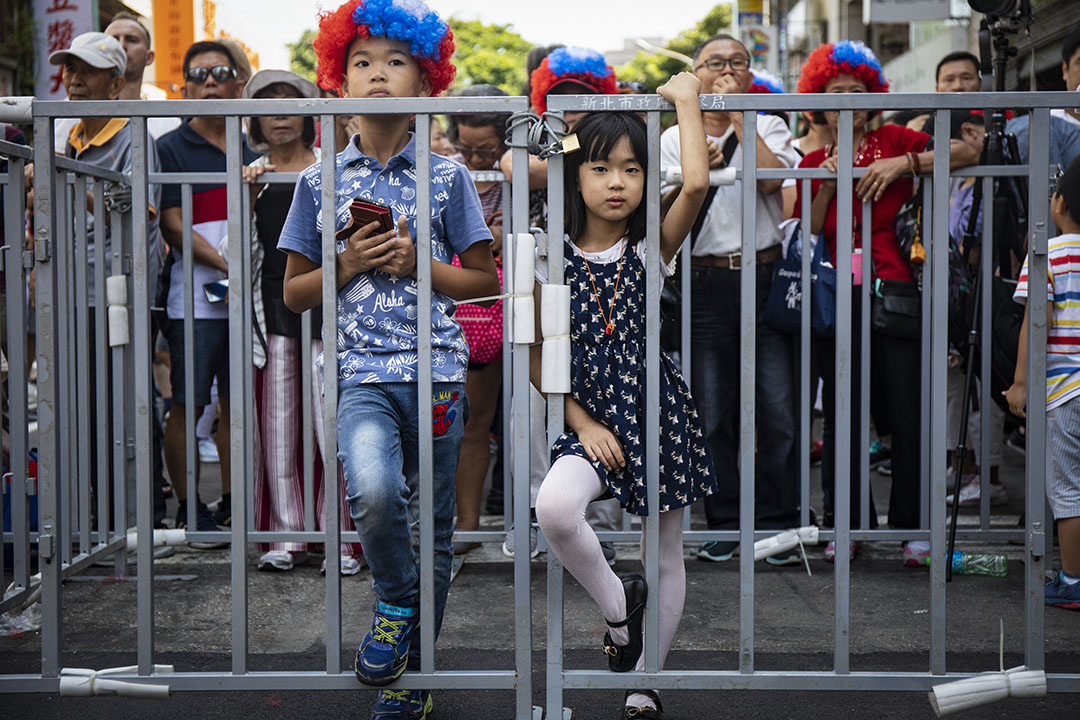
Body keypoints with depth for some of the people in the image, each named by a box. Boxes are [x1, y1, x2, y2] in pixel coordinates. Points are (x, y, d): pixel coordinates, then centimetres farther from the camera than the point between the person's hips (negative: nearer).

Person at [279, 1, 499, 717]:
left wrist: (416, 265, -8)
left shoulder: (447, 176, 5)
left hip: (437, 367, 1)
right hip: (362, 370, -1)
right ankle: (396, 599, 5)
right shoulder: (321, 181, 7)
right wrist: (346, 265, -7)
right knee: (373, 492, -27)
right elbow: (294, 292, 11)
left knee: (432, 523, 6)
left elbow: (486, 279, 8)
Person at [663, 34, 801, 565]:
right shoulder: (676, 138, 12)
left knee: (779, 410, -3)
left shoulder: (769, 127, 11)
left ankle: (776, 523, 7)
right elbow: (663, 212, 2)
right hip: (706, 282, 1)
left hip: (767, 277, -1)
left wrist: (738, 112, -6)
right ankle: (724, 524, 15)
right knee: (712, 415, 3)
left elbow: (772, 178, -11)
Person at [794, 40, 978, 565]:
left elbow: (968, 153, -5)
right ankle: (846, 525, 17)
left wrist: (905, 164, -14)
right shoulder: (813, 164, 11)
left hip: (897, 291, -2)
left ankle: (913, 526, 11)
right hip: (838, 299, 2)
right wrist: (827, 184, -7)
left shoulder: (894, 141, 6)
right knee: (842, 416, 5)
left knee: (908, 413, -2)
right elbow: (806, 237, 3)